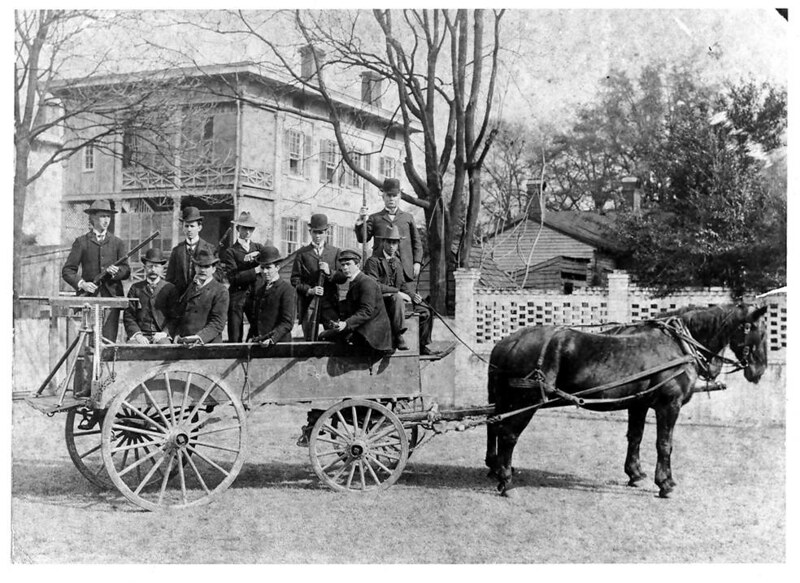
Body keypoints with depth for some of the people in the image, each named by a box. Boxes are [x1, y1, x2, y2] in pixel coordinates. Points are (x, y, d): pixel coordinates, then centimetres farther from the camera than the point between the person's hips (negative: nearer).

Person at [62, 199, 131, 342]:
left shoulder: (117, 242, 16)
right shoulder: (81, 242, 9)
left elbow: (126, 271, 11)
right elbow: (67, 271, 5)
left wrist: (116, 271, -11)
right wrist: (81, 283, -13)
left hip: (112, 296, 2)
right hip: (89, 295, -1)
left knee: (109, 340, -6)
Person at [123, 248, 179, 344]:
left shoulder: (170, 288, 10)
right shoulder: (135, 288, 14)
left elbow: (174, 317, 4)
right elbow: (128, 316, 7)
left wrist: (164, 333, -13)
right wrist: (137, 334, -9)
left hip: (161, 335, -1)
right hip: (140, 335, 1)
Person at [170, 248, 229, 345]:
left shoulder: (220, 291, 3)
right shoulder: (189, 287, 18)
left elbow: (218, 322, -5)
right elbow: (179, 315, 19)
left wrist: (200, 337, -17)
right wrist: (176, 334, 2)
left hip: (208, 344, -4)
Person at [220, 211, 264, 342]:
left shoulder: (258, 248, 16)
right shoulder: (230, 252, 4)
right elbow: (233, 278, -9)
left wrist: (256, 256, -17)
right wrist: (256, 270, -13)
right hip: (237, 298, -3)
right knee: (235, 338, -2)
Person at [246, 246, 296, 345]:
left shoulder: (287, 289, -3)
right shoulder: (258, 286, 15)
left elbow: (287, 322, -8)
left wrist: (272, 338, -21)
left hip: (278, 342, -4)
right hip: (255, 342, 4)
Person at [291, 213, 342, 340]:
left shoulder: (335, 252, 13)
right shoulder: (302, 253, 9)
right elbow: (295, 279, 5)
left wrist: (329, 272, -12)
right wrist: (309, 290, -10)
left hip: (330, 302, 1)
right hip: (308, 303, 0)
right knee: (310, 340, -3)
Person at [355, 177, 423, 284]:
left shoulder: (407, 217, 18)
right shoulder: (375, 218, 15)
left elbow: (417, 241, 15)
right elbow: (362, 238, 5)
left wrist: (417, 262, 4)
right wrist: (360, 221, -11)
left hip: (404, 267, 1)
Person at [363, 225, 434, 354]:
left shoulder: (396, 261, 18)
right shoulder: (373, 261, -8)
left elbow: (402, 283, 18)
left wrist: (413, 295, -2)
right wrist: (397, 292, -22)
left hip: (397, 298, 8)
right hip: (379, 301, -8)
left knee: (425, 312, -2)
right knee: (396, 299, -39)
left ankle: (422, 346, 7)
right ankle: (397, 337, -36)